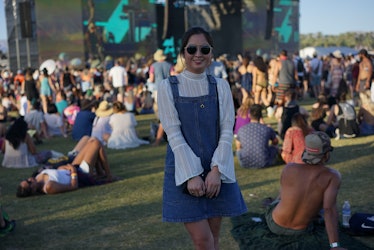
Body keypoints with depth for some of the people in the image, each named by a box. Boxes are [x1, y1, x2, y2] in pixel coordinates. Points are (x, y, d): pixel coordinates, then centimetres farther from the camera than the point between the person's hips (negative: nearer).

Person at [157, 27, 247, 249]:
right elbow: (174, 133, -8)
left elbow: (227, 131, -1)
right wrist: (192, 174, -14)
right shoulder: (168, 87, -3)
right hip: (185, 170, -2)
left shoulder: (220, 86, 3)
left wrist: (216, 170, -13)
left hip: (217, 170, 3)